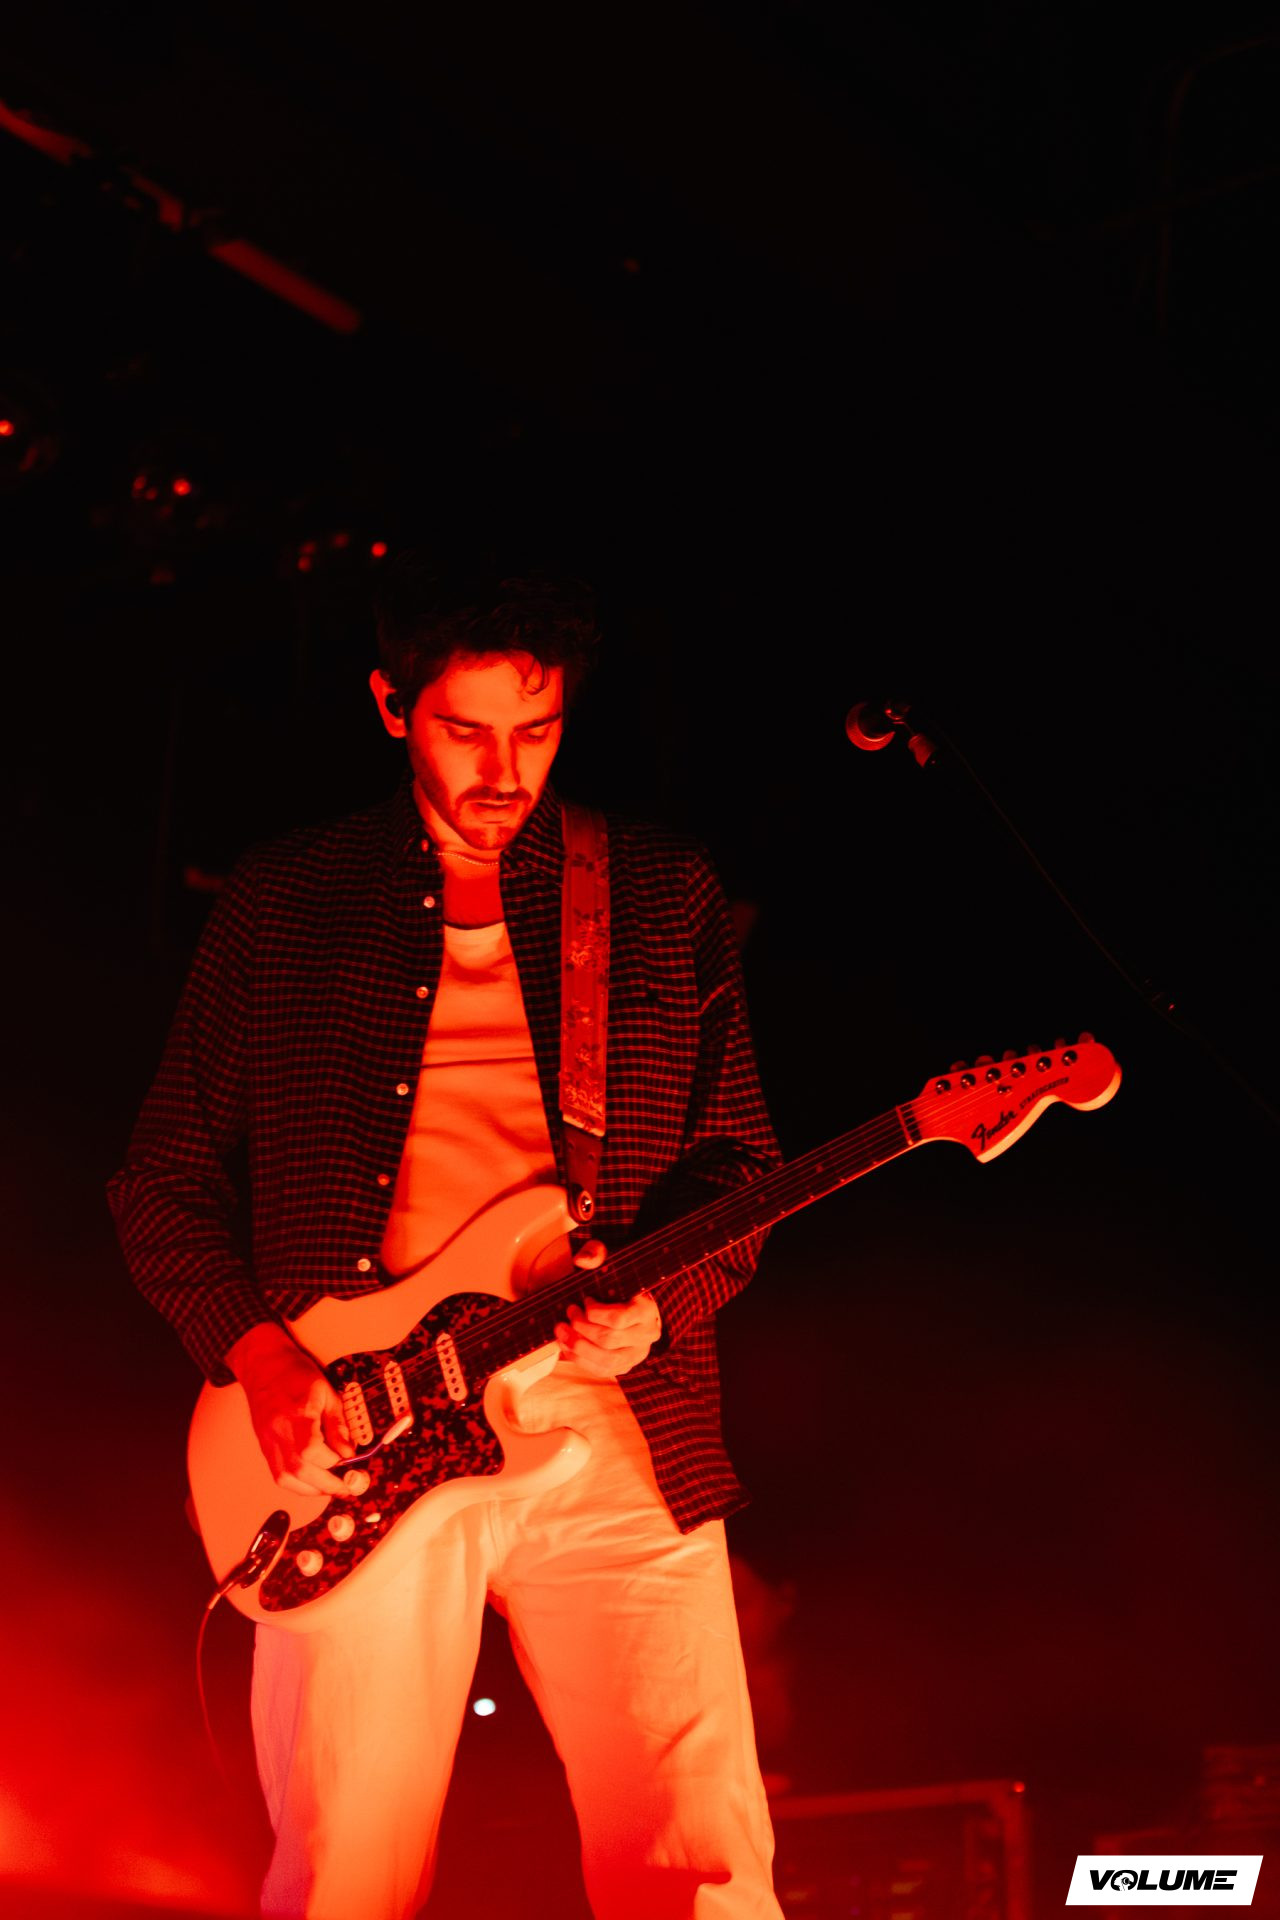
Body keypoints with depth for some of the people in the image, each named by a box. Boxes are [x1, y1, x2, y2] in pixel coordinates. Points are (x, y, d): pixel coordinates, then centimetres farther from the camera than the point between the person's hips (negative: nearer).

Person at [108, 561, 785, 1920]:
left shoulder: (665, 894, 10)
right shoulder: (281, 902, 8)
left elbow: (737, 1157, 10)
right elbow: (164, 1172, 11)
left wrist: (657, 1305, -9)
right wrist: (256, 1356, -4)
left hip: (613, 1435, 1)